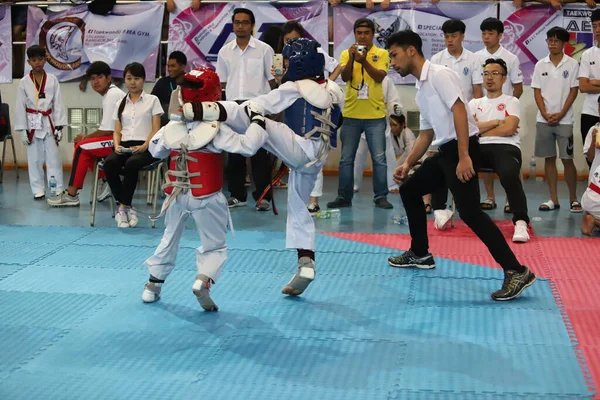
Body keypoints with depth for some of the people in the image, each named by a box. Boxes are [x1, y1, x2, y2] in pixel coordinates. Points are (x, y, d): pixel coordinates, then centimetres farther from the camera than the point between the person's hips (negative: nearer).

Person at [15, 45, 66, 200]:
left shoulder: (52, 80, -1)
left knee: (54, 157, 0)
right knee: (34, 159, 6)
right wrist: (22, 130, -5)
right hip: (32, 124, 0)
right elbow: (20, 107, -1)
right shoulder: (24, 82, -2)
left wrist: (59, 127, -4)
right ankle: (38, 190, 15)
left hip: (49, 123, 0)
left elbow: (58, 104, 0)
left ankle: (58, 189, 7)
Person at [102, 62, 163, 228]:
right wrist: (117, 145, -7)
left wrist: (144, 146, -16)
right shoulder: (121, 104, 20)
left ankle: (123, 208, -25)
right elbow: (117, 131, 16)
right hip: (125, 146, 3)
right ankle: (128, 208, -23)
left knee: (131, 164, -38)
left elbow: (156, 129, 1)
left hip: (145, 147, -3)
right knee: (109, 163, -31)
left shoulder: (152, 100, 9)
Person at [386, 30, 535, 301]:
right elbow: (426, 134, 26)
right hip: (444, 151, 10)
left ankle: (516, 272, -24)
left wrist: (464, 157, -26)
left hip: (462, 149, -10)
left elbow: (460, 112, -20)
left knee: (469, 211, -21)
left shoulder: (439, 75, -11)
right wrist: (408, 163, 18)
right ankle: (420, 254, 33)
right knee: (409, 190, 20)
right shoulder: (420, 89, 19)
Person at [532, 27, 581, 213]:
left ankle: (573, 198, 7)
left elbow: (573, 92, -3)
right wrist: (546, 114, -8)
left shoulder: (572, 64, -1)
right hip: (543, 120, 3)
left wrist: (560, 114, -12)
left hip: (564, 120, -3)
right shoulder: (540, 65, 6)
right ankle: (553, 199, 11)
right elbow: (537, 92, 4)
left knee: (567, 159, -3)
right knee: (549, 159, 5)